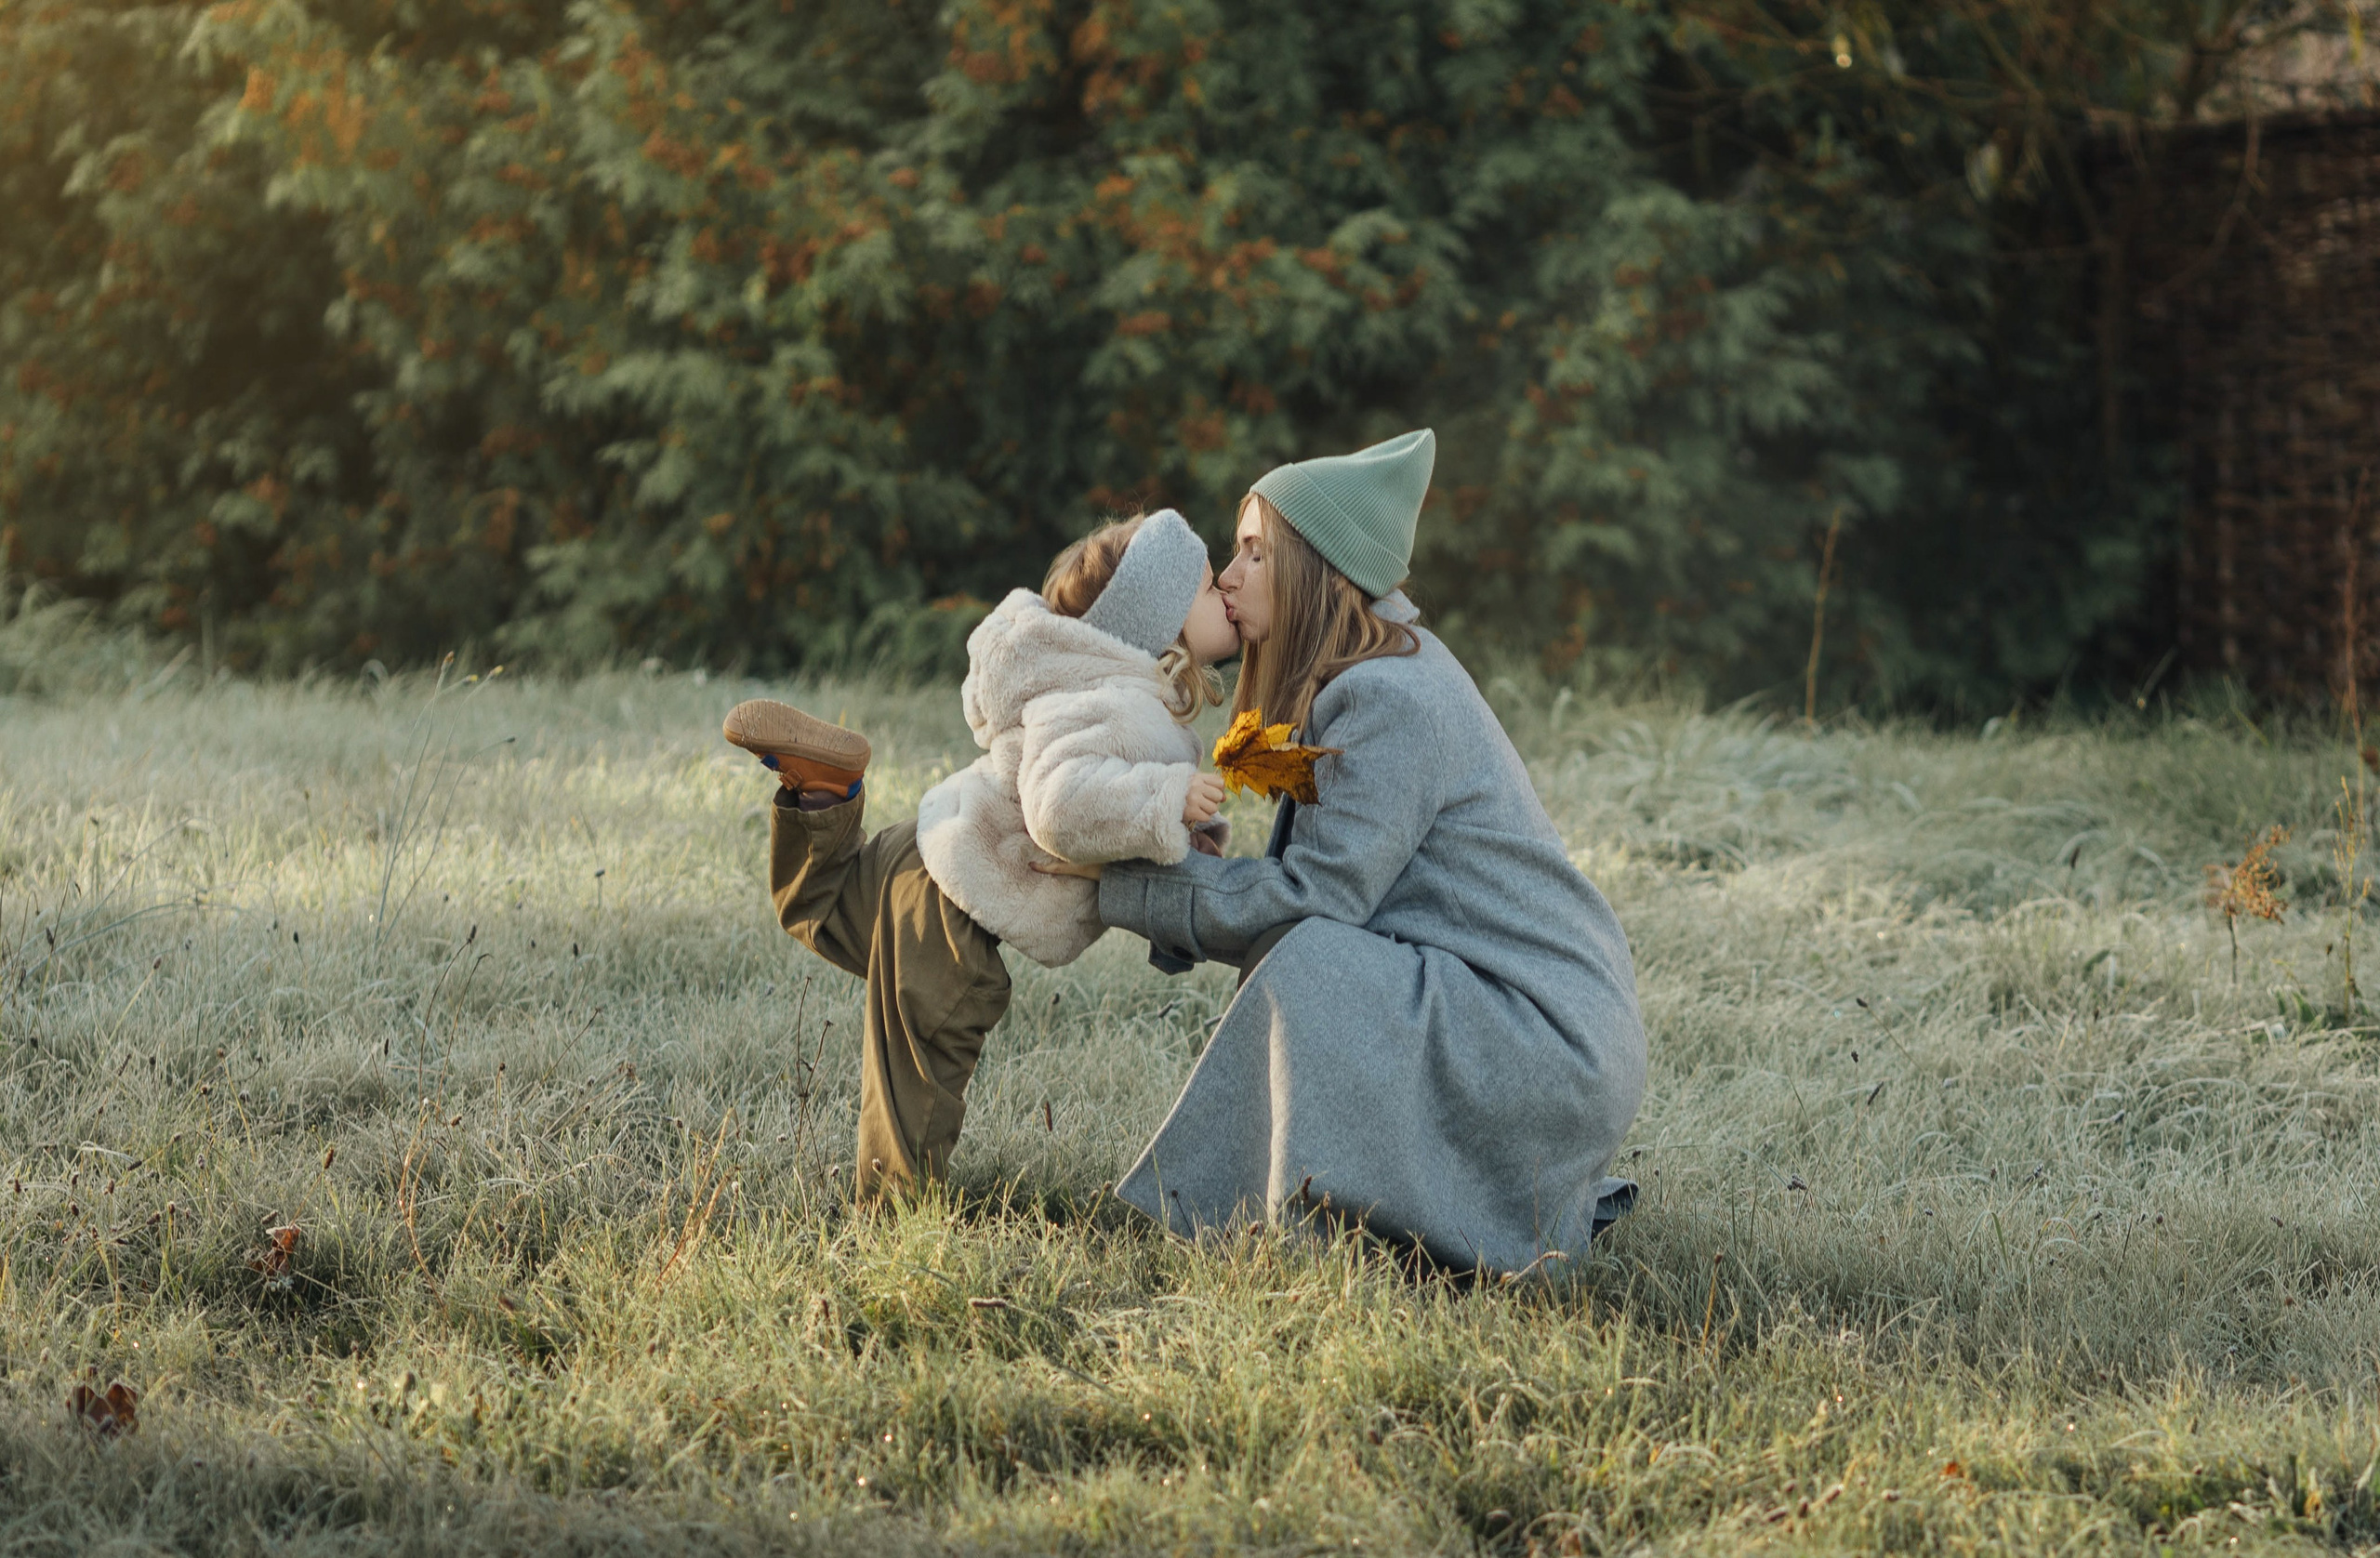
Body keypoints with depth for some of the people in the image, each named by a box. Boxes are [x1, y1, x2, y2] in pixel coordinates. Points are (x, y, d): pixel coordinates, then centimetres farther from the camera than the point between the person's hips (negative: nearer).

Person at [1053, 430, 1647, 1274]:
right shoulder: (1375, 676, 13)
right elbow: (1314, 881, 10)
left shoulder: (1386, 700, -17)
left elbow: (1309, 897, -19)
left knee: (1303, 970, -22)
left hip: (1549, 1045, -10)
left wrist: (1121, 879, -13)